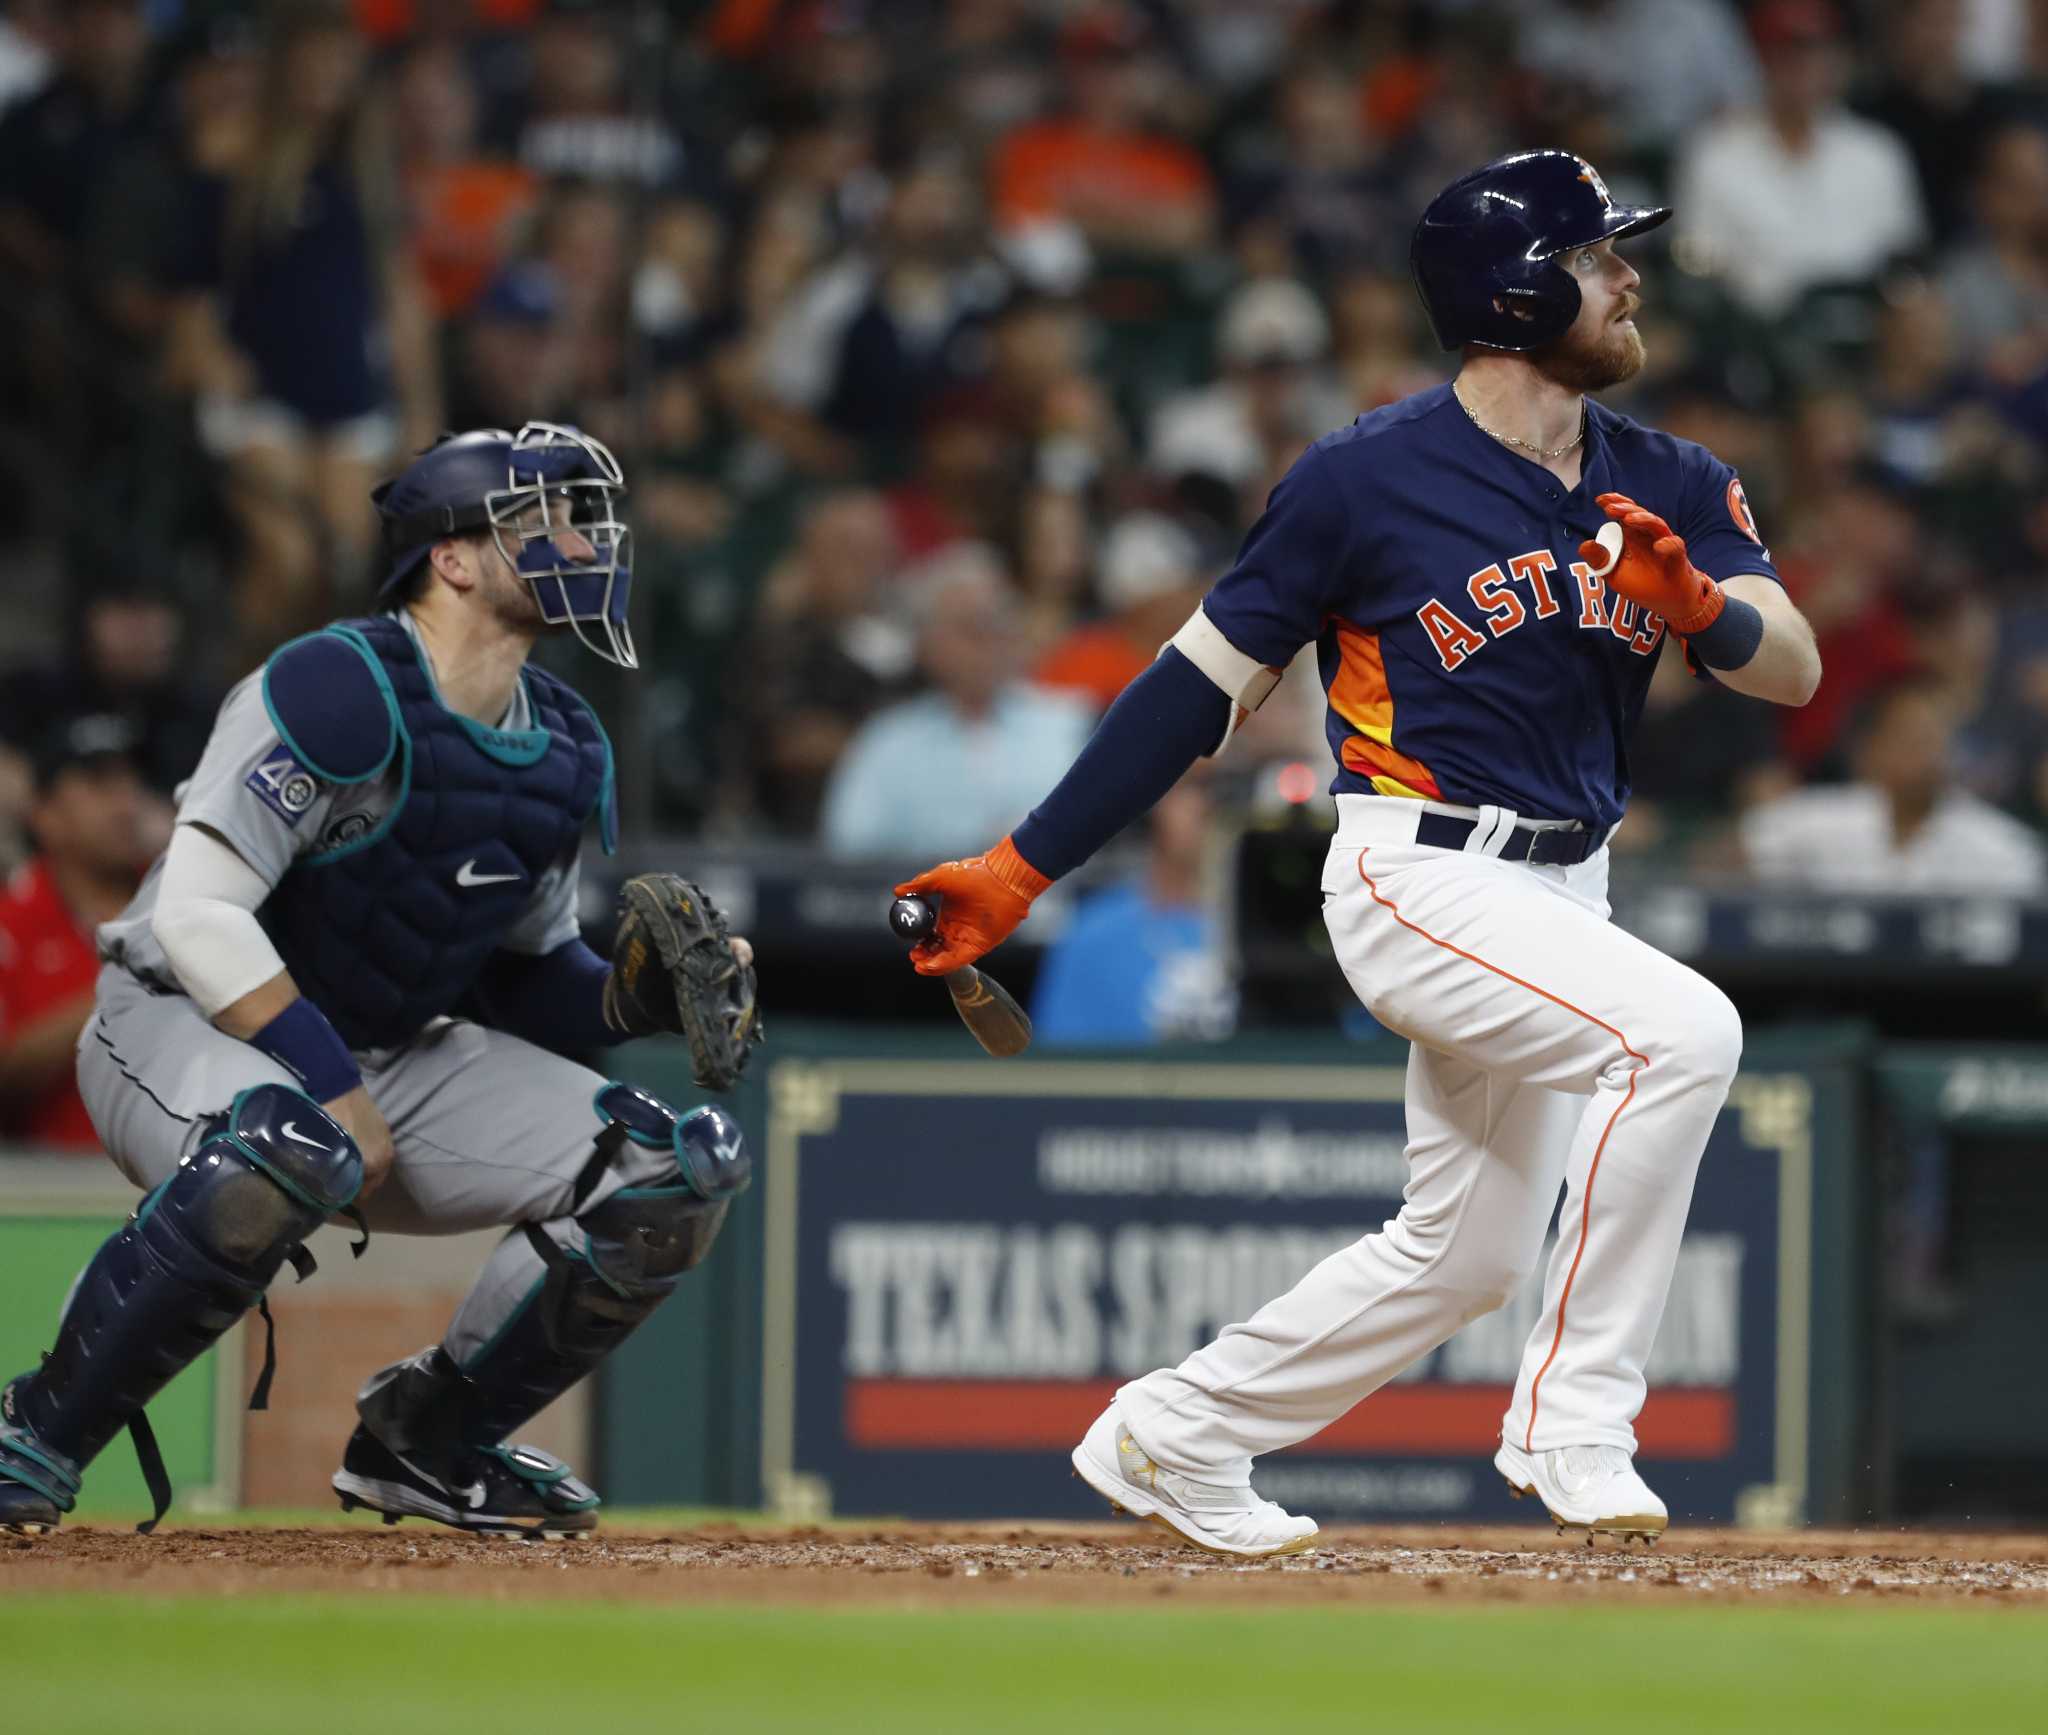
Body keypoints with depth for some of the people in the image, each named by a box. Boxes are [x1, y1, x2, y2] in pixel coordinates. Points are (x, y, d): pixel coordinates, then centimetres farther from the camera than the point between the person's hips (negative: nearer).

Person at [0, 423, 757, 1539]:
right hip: (177, 1027, -8)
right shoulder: (335, 692, -20)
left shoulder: (568, 755, 5)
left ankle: (427, 1442, 8)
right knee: (292, 1150, -43)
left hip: (395, 1053, 8)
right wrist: (335, 1089, -28)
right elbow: (196, 913, -25)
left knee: (678, 1168, -7)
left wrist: (637, 995, -8)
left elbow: (528, 983, 14)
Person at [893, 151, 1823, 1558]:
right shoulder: (1370, 477, -10)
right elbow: (1206, 682, -5)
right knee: (1684, 1032, -28)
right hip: (1417, 877, -7)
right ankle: (1574, 1422, -20)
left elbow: (1796, 671, -3)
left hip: (1560, 897, 7)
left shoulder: (1669, 489, 5)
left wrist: (1697, 605, -27)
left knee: (1466, 1255, 13)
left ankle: (1172, 1439, 30)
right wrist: (1021, 871, -5)